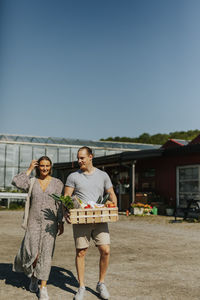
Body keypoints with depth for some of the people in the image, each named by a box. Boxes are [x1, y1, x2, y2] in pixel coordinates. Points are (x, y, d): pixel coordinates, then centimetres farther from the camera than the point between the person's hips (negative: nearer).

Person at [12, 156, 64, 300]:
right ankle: (34, 276, 26)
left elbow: (60, 204, 3)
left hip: (50, 222, -1)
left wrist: (61, 223, -3)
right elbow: (16, 182, -11)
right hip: (34, 221, 1)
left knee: (46, 253, -4)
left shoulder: (57, 183, 4)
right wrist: (29, 169, -4)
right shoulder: (32, 182, 7)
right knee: (32, 252, -5)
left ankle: (43, 288, 4)